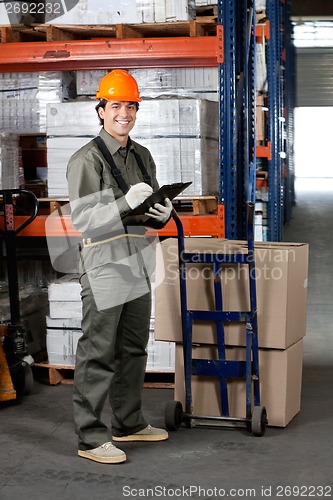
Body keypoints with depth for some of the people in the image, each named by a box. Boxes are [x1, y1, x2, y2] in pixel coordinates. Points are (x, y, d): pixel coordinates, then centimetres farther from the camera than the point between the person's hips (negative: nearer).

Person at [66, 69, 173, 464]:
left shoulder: (143, 157, 13)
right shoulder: (87, 160, -11)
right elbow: (83, 220, -17)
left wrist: (162, 214, -3)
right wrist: (126, 203, -29)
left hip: (138, 266, 8)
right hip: (105, 267, -8)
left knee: (133, 349, 16)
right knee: (98, 354, -3)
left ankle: (129, 423, 30)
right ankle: (91, 438, 5)